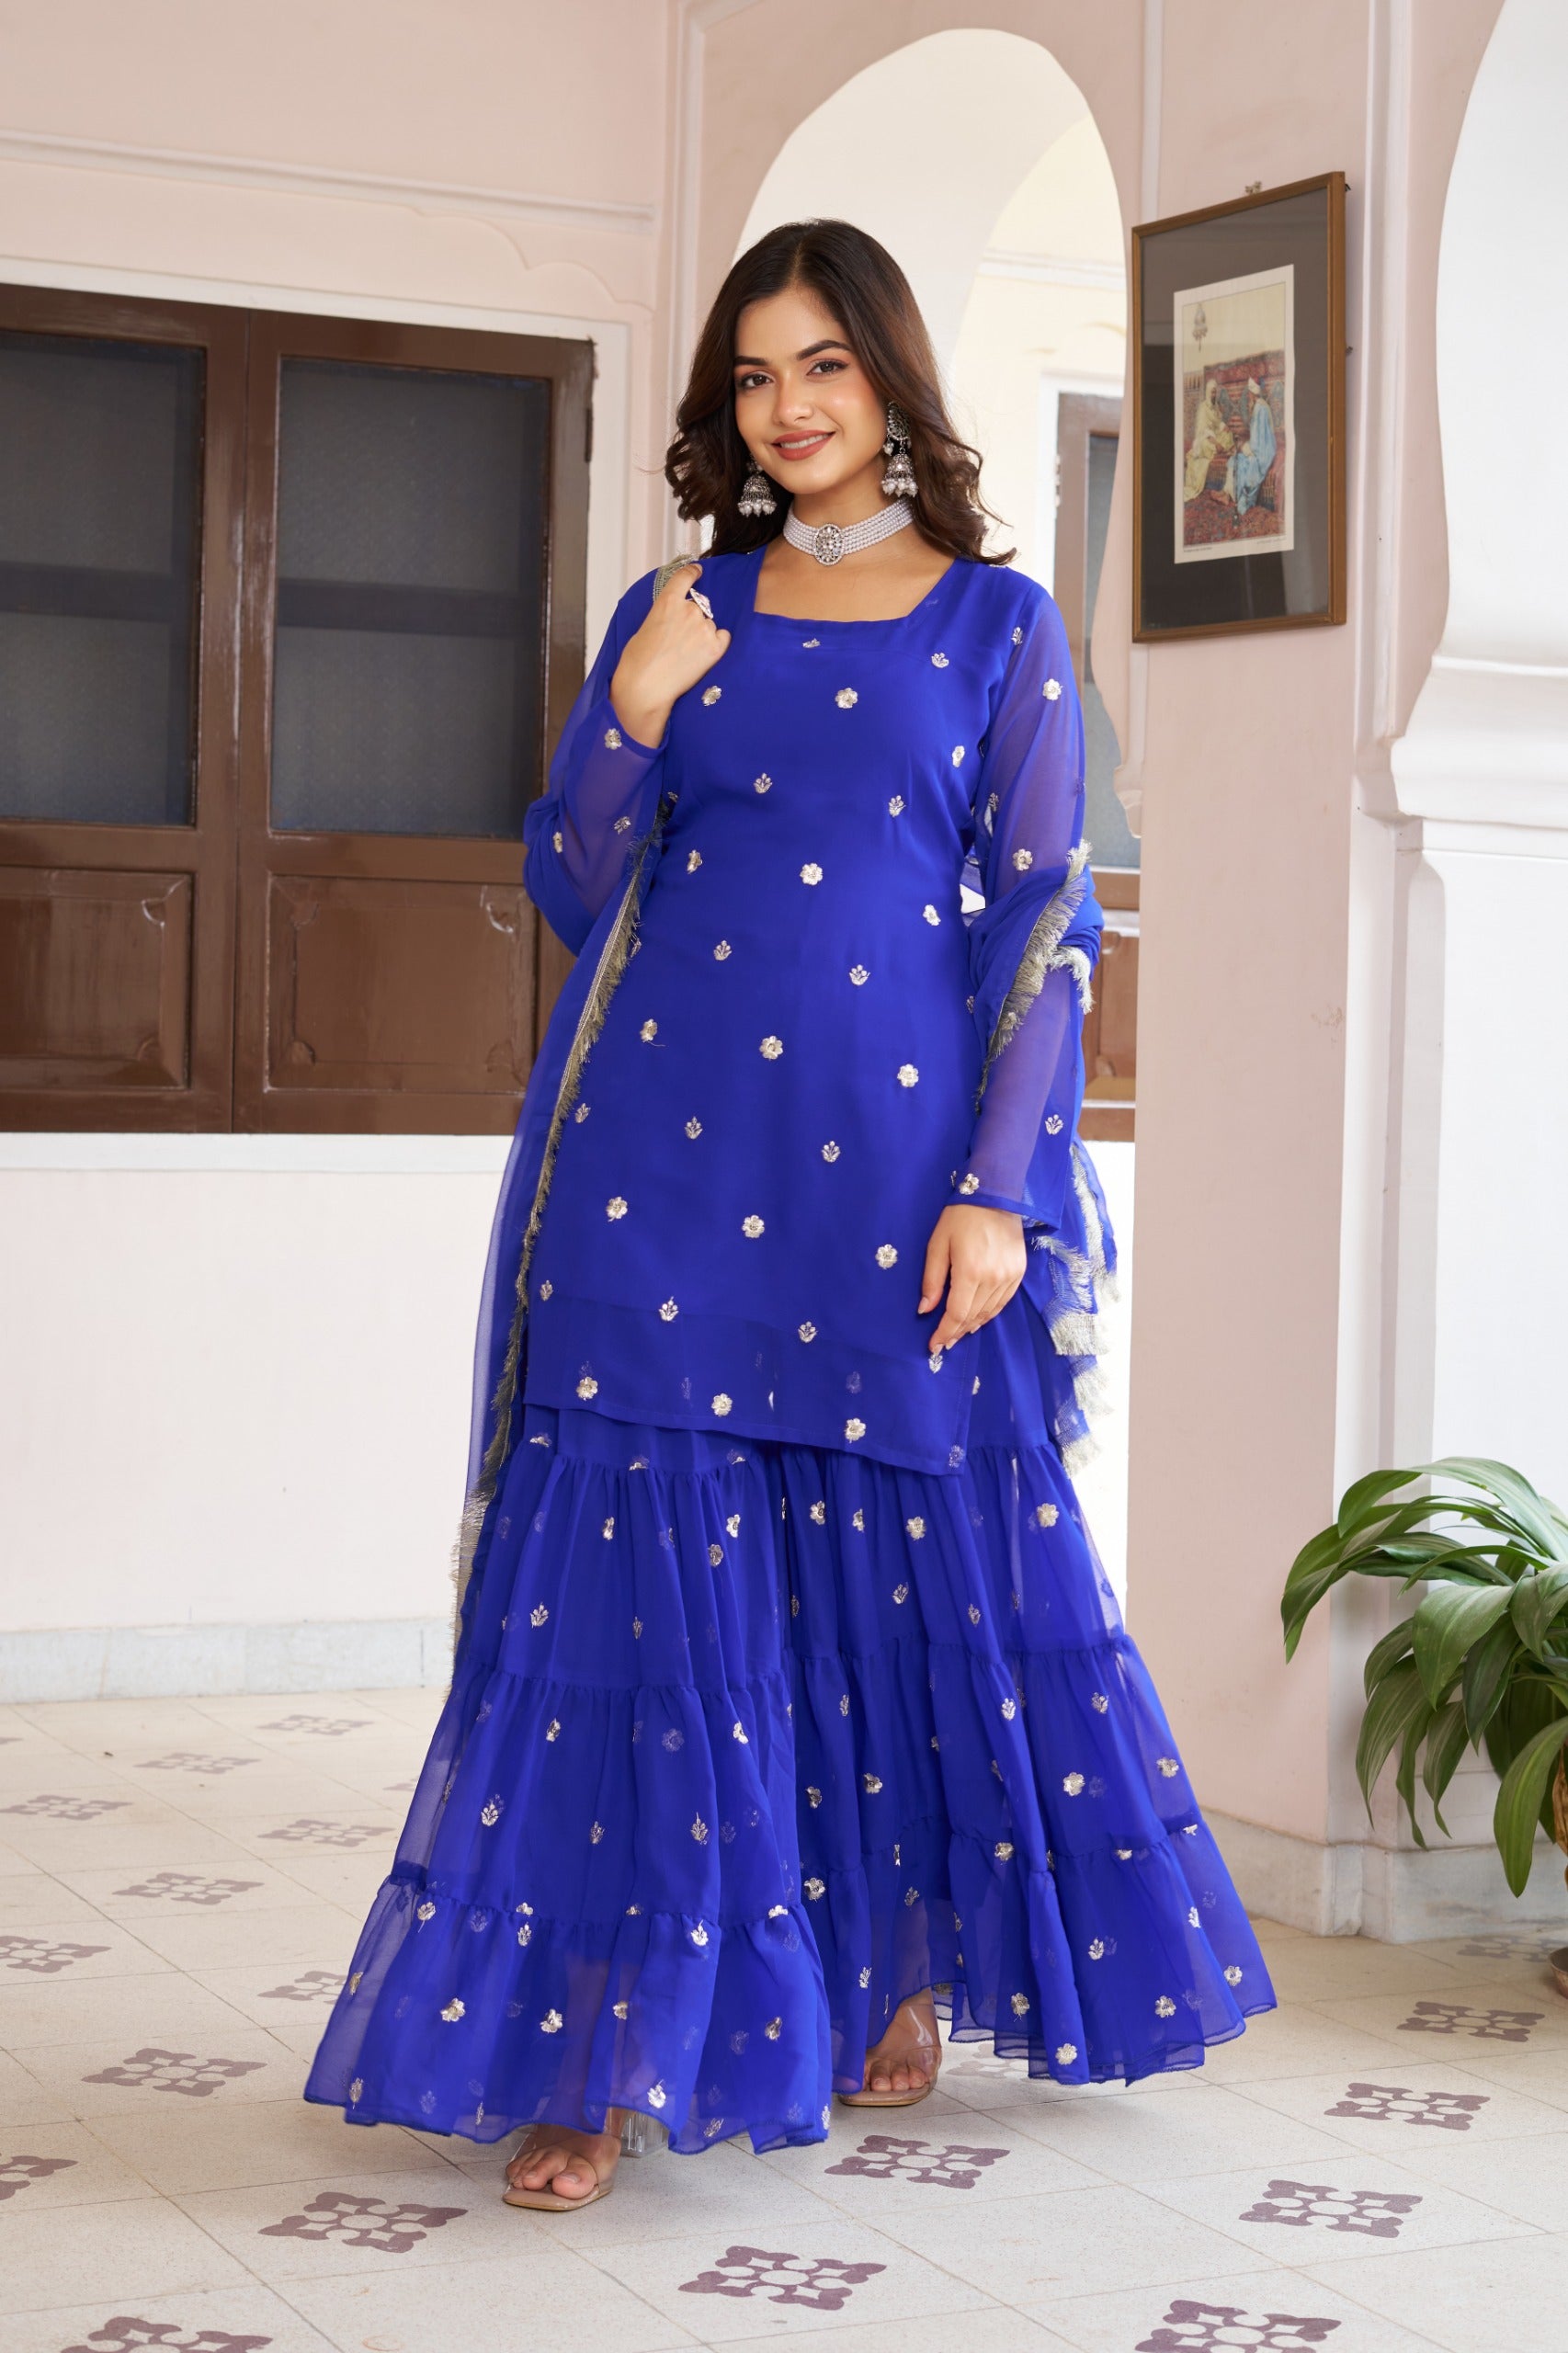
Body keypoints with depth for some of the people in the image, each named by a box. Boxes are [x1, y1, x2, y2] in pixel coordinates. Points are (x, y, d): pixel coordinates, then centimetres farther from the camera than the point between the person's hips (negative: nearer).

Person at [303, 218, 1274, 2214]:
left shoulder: (998, 621, 5)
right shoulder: (671, 614, 12)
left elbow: (1044, 922, 0)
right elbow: (571, 892, 11)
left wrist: (999, 1188, -9)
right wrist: (635, 714, -6)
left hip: (896, 1161, -1)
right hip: (669, 1155, 2)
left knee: (928, 1575, 6)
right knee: (635, 1571, -4)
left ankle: (910, 1974, 28)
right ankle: (610, 2048, 1)